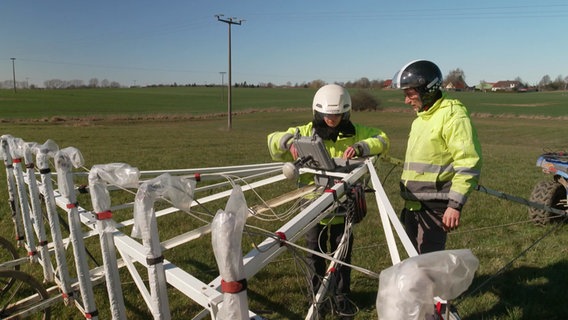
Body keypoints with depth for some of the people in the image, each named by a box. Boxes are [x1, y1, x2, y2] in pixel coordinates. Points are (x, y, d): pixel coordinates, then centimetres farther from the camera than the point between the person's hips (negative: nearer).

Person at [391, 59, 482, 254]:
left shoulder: (453, 116, -12)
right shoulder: (421, 118, 18)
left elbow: (468, 163, -18)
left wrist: (456, 204, -22)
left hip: (434, 207, -9)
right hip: (413, 205, 9)